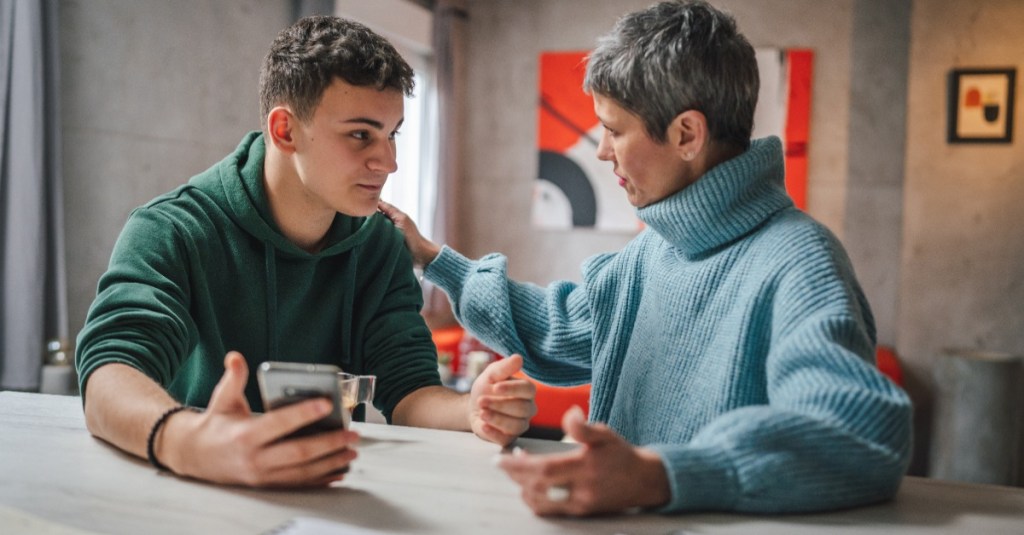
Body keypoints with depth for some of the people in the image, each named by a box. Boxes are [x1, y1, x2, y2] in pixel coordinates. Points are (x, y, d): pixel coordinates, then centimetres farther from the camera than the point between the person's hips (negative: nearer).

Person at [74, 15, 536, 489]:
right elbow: (110, 379, -26)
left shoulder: (379, 245, 2)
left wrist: (473, 411, -26)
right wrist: (187, 442, -47)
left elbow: (408, 391, -3)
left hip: (325, 497, 2)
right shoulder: (171, 232, -12)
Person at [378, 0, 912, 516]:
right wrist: (432, 258, 25)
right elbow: (557, 331, 25)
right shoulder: (651, 250, 10)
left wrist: (658, 476, -44)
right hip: (621, 518, 6)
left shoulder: (794, 263, -18)